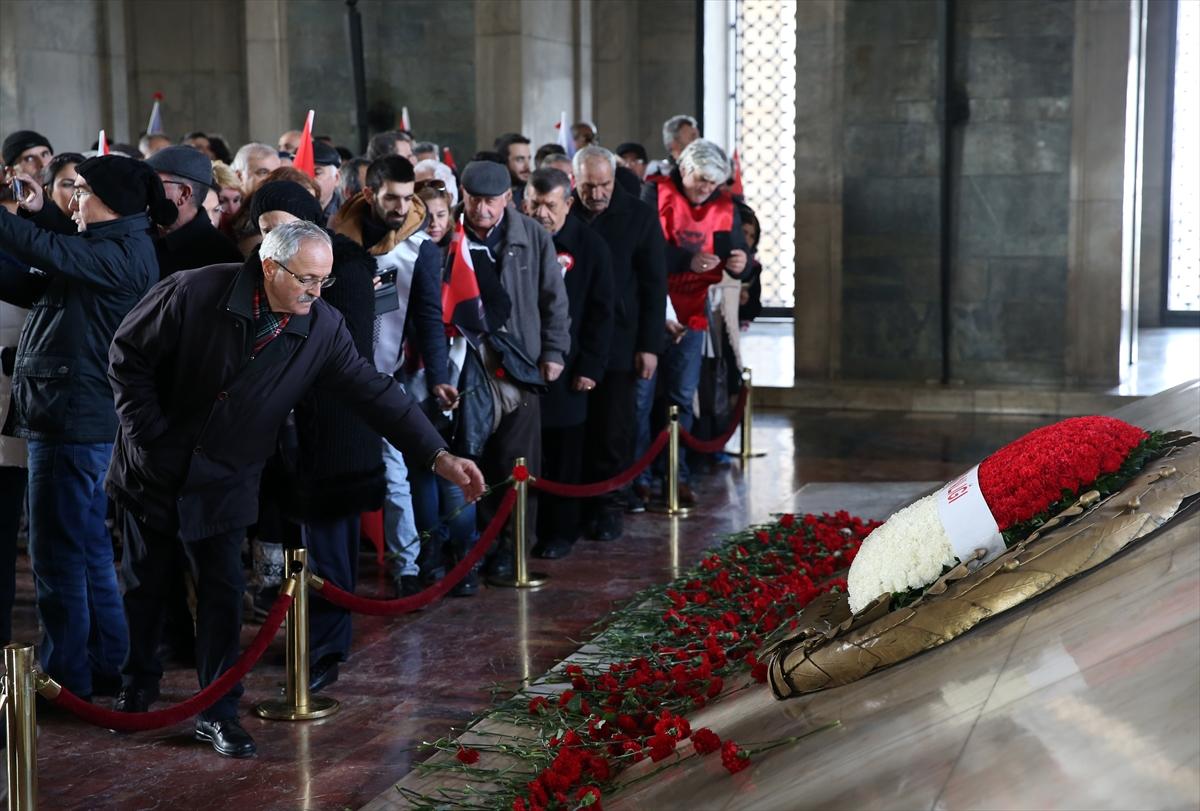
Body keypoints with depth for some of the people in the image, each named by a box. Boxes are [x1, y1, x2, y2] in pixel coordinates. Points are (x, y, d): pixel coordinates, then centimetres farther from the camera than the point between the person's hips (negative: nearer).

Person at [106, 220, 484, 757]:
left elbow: (375, 392, -12)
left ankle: (217, 713, 12)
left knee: (222, 591, 0)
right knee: (143, 583, 13)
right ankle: (138, 686, 34)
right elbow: (128, 355, -10)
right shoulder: (194, 294, -22)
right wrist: (148, 433, -13)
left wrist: (438, 456, -20)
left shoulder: (322, 328, -13)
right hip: (155, 468, -1)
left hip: (224, 483, 1)